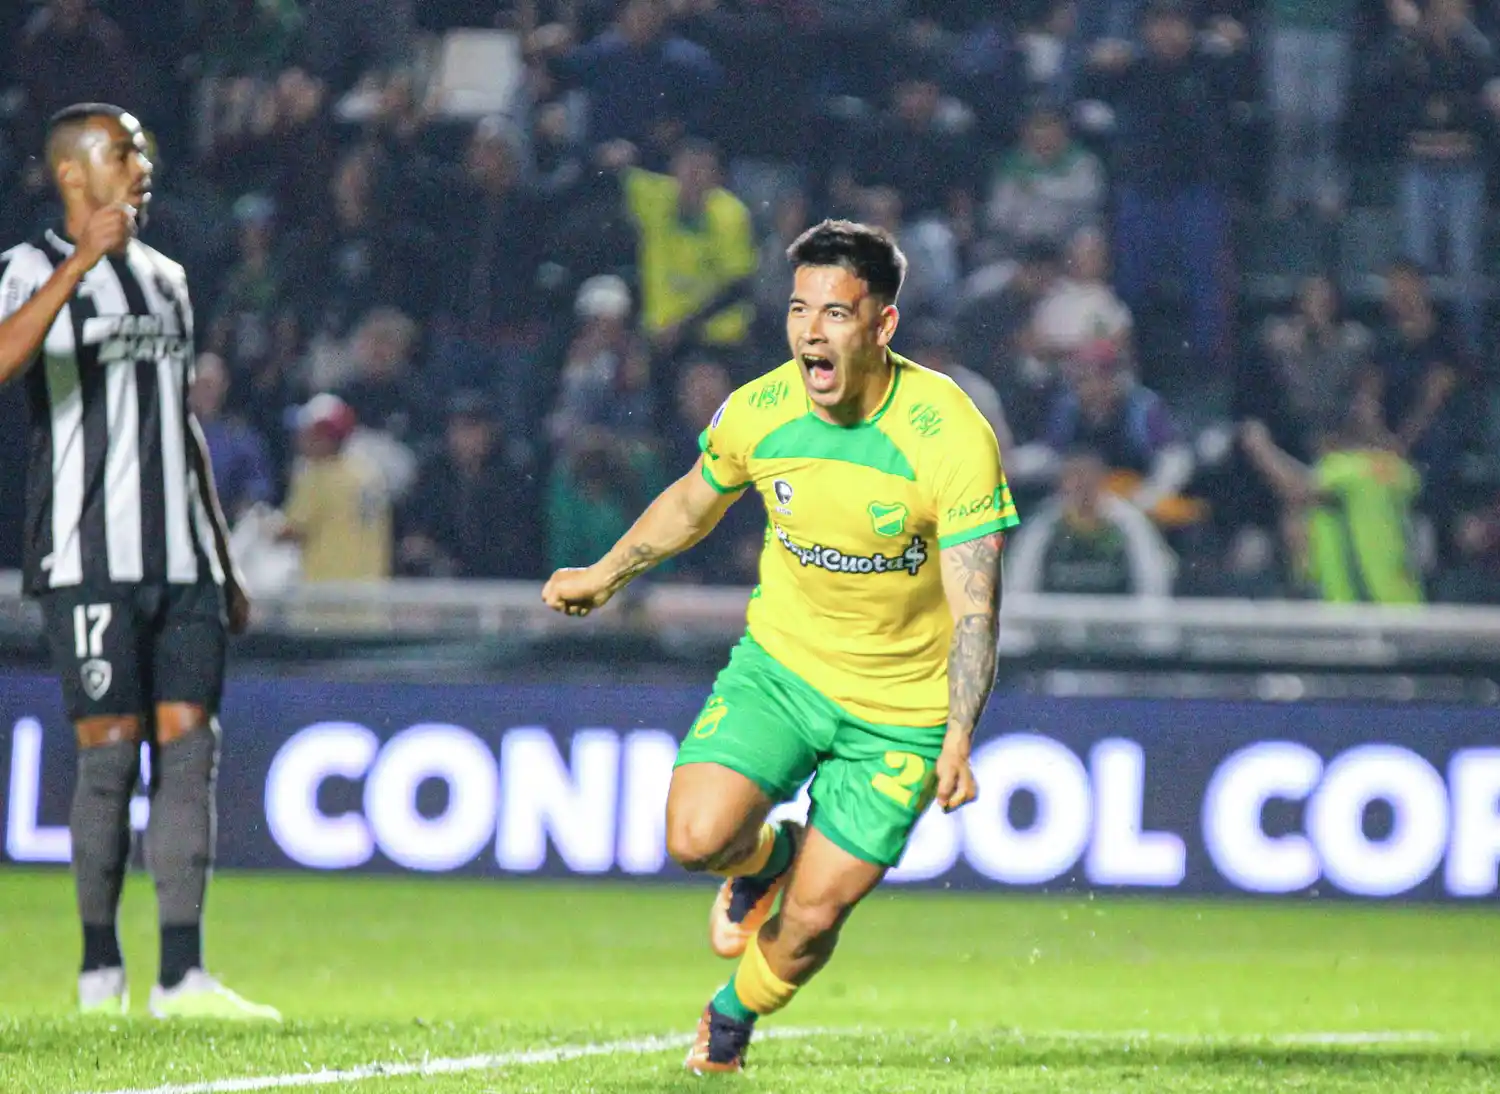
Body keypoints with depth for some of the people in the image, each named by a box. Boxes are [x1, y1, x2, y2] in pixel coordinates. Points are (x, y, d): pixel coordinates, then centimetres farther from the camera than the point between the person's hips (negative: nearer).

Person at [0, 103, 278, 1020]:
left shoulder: (166, 279, 20)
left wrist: (225, 564, 23)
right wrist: (83, 262, -29)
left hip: (181, 558, 6)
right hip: (89, 558, -6)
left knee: (190, 742, -3)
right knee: (111, 746, -6)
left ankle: (182, 975, -6)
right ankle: (100, 964, 7)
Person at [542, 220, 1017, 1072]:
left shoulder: (952, 436, -23)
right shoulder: (756, 413, -12)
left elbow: (974, 605, -24)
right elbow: (693, 505, 12)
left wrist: (958, 741, -36)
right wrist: (607, 576, 23)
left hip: (902, 703, -2)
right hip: (782, 659, 3)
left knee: (814, 915, -2)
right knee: (696, 837, -20)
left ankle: (739, 1009, 34)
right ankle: (764, 853, 18)